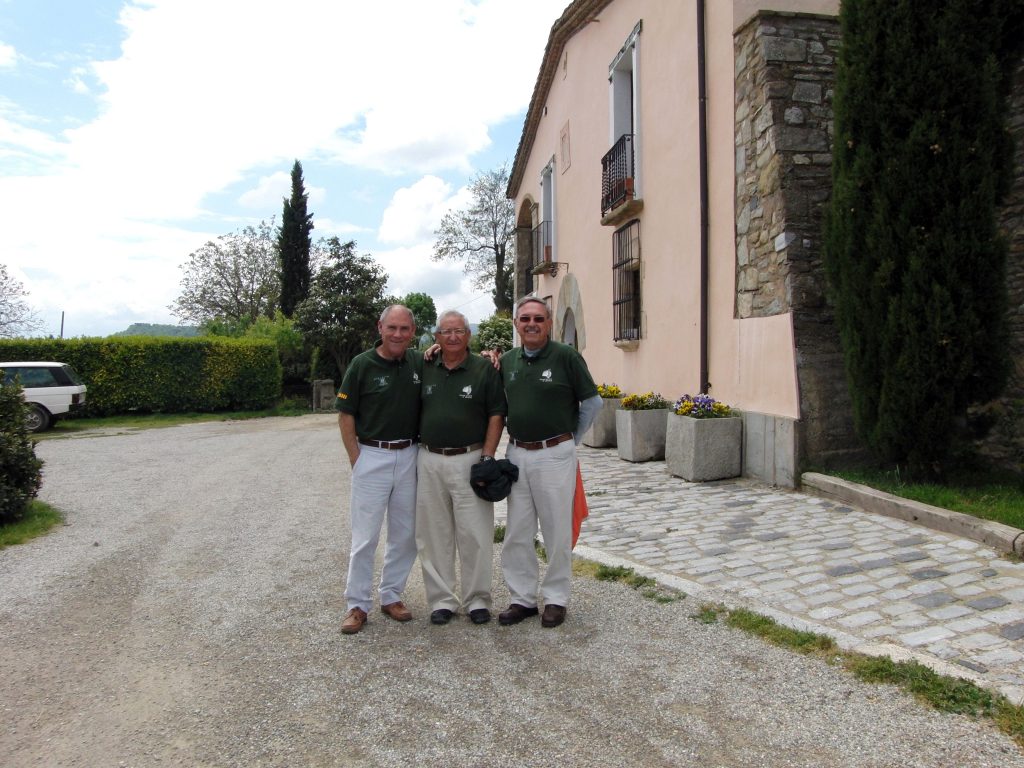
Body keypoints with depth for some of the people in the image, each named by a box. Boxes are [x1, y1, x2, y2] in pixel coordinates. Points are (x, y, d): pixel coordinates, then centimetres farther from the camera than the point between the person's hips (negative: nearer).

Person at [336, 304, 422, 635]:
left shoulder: (419, 363, 3)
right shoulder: (362, 364, -6)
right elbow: (345, 415, -3)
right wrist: (356, 459, -8)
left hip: (409, 456, 4)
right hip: (372, 456, -4)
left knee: (405, 534, 11)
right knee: (365, 536, 1)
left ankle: (392, 596, 26)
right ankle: (357, 604, 14)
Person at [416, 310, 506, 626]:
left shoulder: (485, 369, 0)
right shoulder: (425, 370, 10)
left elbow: (496, 416, -3)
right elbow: (415, 413, 15)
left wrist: (487, 458, -10)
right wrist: (415, 454, 7)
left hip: (469, 460, -3)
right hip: (429, 461, 3)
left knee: (475, 534, 1)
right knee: (433, 535, 8)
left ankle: (477, 600, 16)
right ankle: (442, 599, 21)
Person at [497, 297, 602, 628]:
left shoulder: (566, 356, -7)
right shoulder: (507, 360, 7)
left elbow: (592, 402, -2)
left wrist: (571, 439, 1)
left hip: (554, 455, -5)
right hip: (516, 454, 5)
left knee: (557, 533, 6)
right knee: (516, 533, 10)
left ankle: (556, 598, 21)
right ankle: (522, 598, 23)